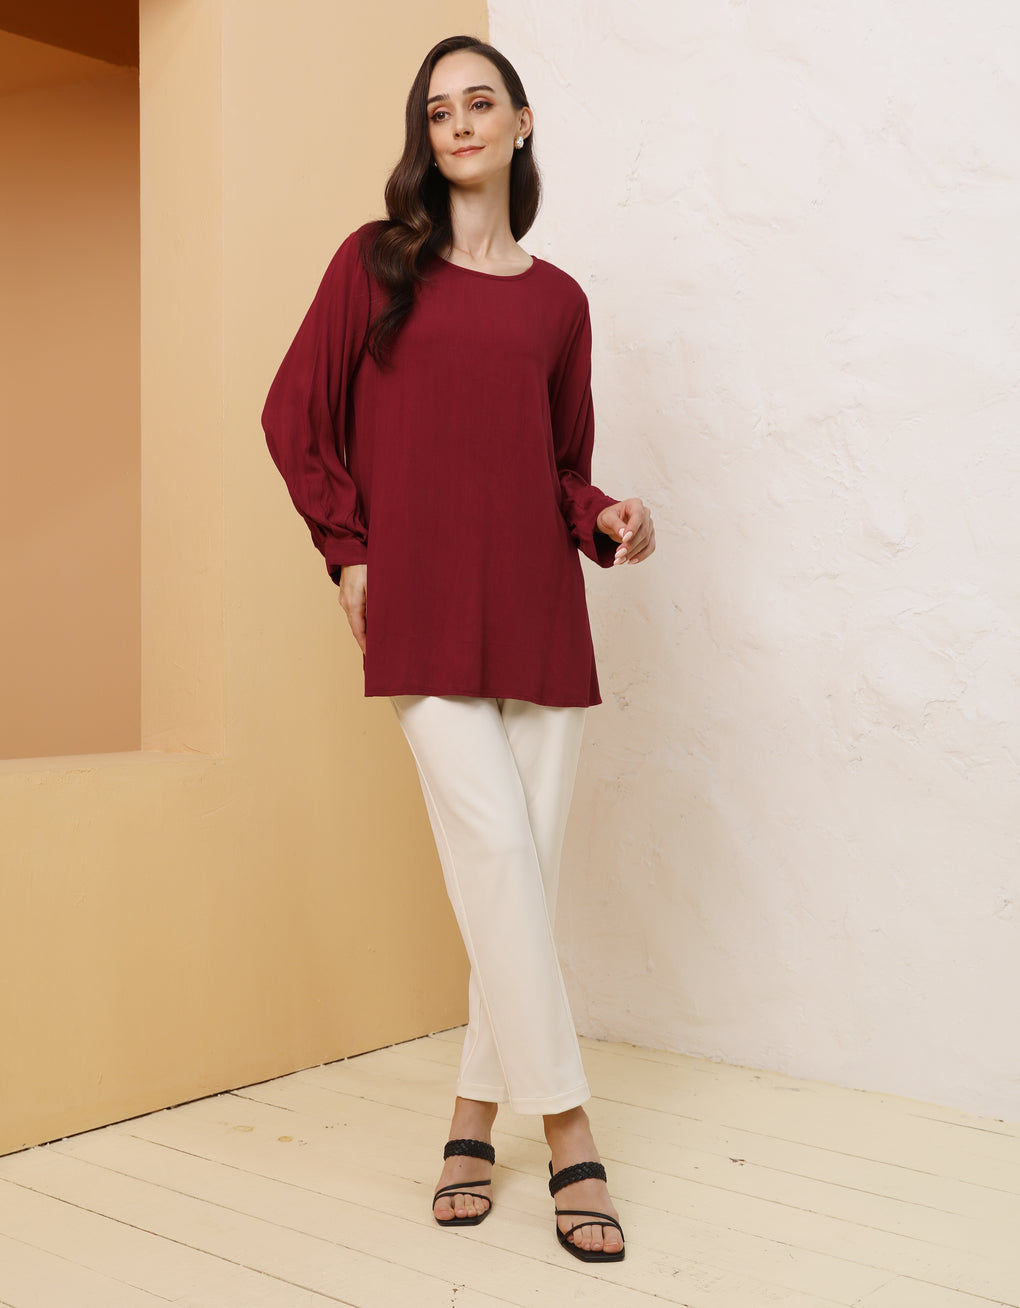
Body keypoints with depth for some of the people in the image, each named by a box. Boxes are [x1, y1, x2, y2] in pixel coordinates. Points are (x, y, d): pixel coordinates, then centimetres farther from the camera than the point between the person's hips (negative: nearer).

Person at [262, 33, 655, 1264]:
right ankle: (568, 1135, -1)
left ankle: (473, 1120, 19)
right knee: (499, 850, -11)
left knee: (527, 869, 3)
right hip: (422, 614, -3)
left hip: (540, 611, 3)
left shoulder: (558, 299, 14)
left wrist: (605, 517, -3)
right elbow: (296, 417, 7)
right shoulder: (375, 261, 7)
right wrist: (349, 552, 1)